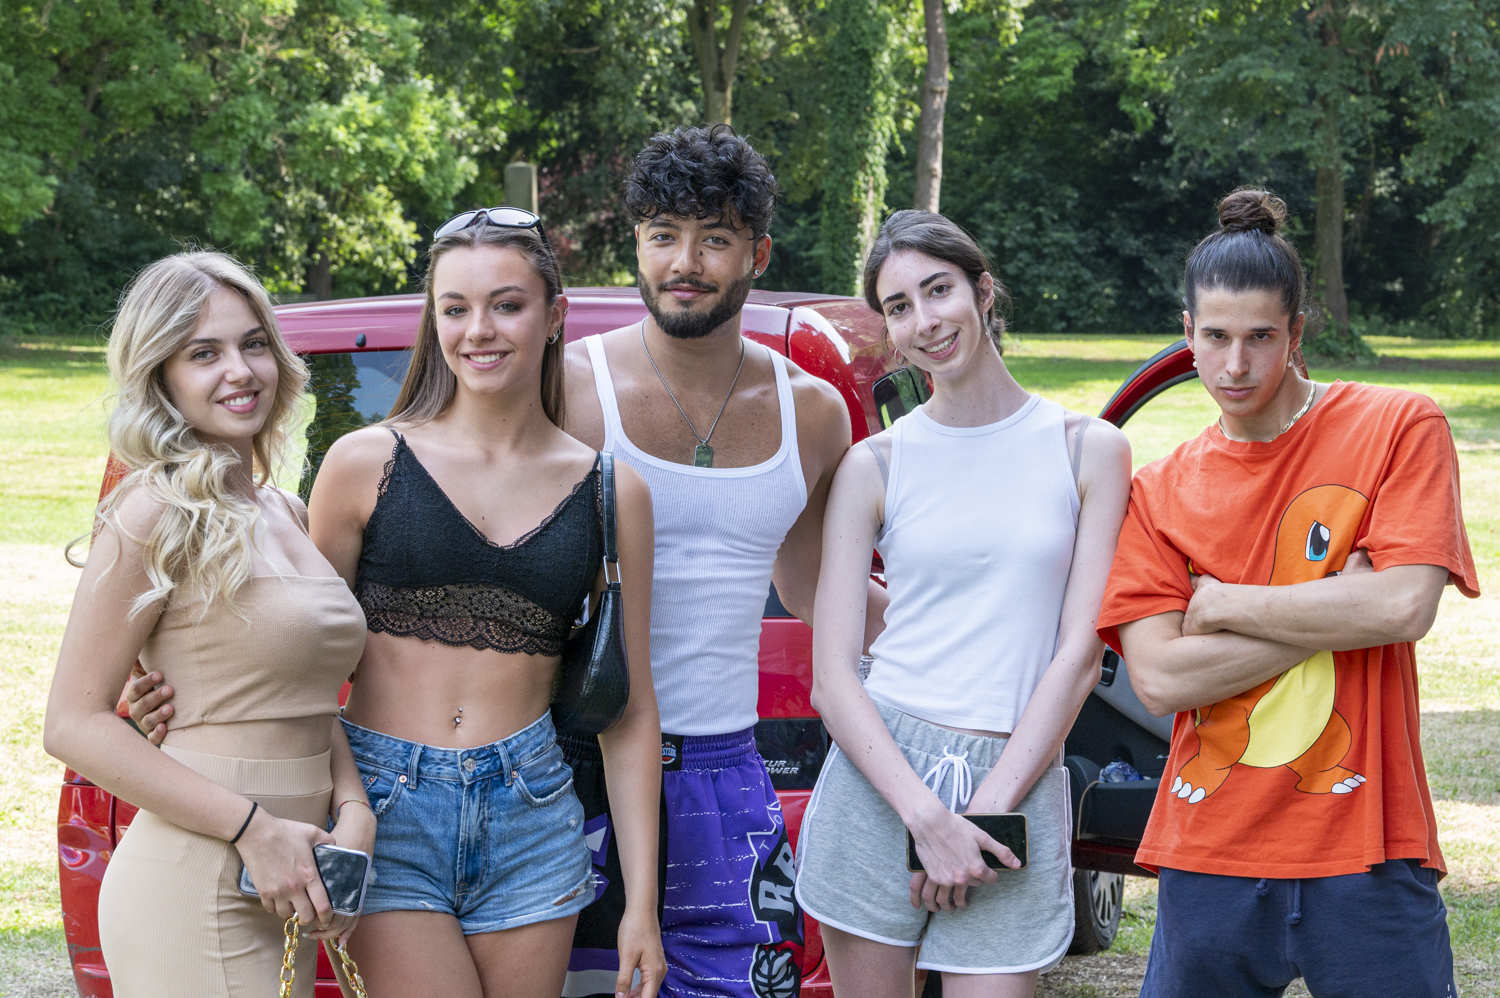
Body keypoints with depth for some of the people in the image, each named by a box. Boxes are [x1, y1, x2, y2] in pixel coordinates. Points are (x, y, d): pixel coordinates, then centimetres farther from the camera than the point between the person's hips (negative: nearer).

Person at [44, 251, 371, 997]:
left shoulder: (284, 514, 14)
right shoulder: (158, 515, -9)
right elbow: (74, 724, -12)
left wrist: (352, 811, 1)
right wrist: (255, 829, -16)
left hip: (279, 895, 8)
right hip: (193, 896, -8)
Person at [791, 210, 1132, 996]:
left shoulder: (1088, 451, 5)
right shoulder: (875, 465, 5)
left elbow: (1079, 657, 0)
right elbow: (831, 674, 0)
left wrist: (986, 811, -8)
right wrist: (927, 817, -13)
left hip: (1018, 783, -1)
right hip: (879, 774, 1)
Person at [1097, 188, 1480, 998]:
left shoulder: (1398, 430, 0)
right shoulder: (1157, 492, 6)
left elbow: (1405, 608, -13)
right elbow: (1159, 680, -5)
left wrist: (1224, 605, -5)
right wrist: (1339, 606, -10)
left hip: (1365, 850, -2)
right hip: (1209, 858, 2)